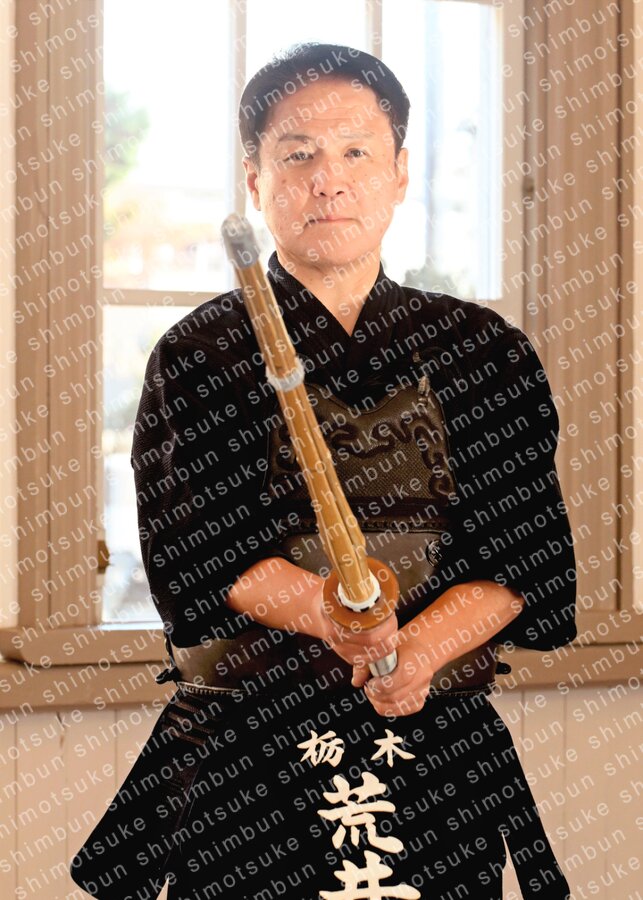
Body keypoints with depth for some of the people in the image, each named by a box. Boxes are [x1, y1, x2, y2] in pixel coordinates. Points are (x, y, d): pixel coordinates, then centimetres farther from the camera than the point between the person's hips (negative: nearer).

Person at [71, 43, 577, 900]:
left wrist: (422, 644, -19)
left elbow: (529, 555, 0)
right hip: (248, 758, -1)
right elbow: (192, 553, -10)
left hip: (444, 751, 2)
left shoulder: (485, 352, 7)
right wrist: (320, 609, -29)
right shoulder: (199, 355, 2)